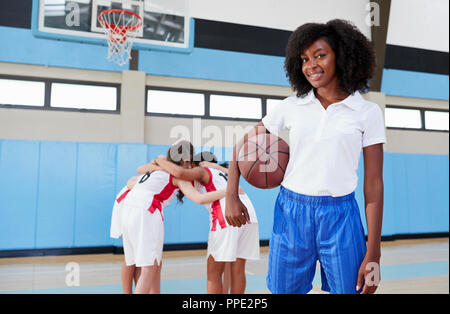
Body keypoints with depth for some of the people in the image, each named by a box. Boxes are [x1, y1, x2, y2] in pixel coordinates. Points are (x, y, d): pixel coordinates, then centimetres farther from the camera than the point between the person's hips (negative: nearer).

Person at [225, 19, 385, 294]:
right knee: (283, 290, 13)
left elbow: (374, 185, -3)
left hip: (339, 216, -1)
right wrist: (232, 196, -2)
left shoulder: (368, 112, -2)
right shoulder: (291, 107, 2)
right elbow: (244, 145, 9)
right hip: (290, 212, 2)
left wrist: (373, 255, -5)